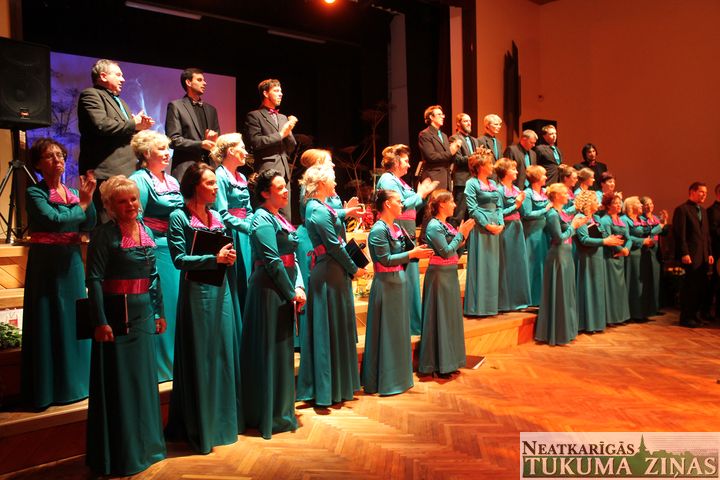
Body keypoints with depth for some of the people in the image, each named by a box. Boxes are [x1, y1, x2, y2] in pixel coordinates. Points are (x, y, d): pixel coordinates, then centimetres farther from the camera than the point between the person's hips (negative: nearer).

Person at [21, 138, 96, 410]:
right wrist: (82, 204, -7)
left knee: (73, 321, 11)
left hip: (72, 263, 5)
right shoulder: (34, 193, -4)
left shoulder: (71, 192, 12)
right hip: (47, 264, -5)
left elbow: (89, 226, 2)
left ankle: (73, 381, 24)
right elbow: (53, 220, -20)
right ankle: (47, 390, 11)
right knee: (49, 324, -1)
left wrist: (87, 198, -11)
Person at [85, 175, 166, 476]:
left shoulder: (146, 232, 9)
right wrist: (100, 321, -19)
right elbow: (94, 279, -14)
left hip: (143, 314, 6)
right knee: (117, 380, 3)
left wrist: (159, 312, 13)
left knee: (144, 377, 14)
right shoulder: (105, 234, -9)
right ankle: (118, 454, 19)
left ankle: (144, 444, 32)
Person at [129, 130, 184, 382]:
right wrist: (148, 246, -16)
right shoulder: (139, 180, -7)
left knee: (178, 303, 12)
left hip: (177, 250, 8)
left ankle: (178, 361, 25)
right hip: (156, 251, -8)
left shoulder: (172, 181, 17)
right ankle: (159, 366, 11)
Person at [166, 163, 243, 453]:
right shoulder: (179, 217, -6)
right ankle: (199, 427, 15)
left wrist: (229, 257, -1)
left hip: (220, 290, 6)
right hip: (196, 291, -6)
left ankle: (222, 420, 25)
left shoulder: (216, 217, 12)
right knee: (199, 358, 1)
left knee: (224, 353, 10)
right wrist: (215, 259, -19)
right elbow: (179, 259, -13)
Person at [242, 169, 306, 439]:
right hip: (269, 290, -9)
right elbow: (272, 261, -18)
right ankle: (271, 416, 13)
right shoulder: (263, 219, -12)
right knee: (270, 351, 0)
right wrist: (292, 292, -12)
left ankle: (281, 410, 30)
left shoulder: (279, 219, 15)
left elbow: (291, 257, 12)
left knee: (283, 348, 16)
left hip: (284, 292, 9)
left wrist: (299, 287, -1)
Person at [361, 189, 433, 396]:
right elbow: (386, 259, -20)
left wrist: (417, 252, -1)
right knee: (386, 333, 0)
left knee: (398, 331, 16)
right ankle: (383, 381, 13)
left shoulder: (396, 229, 11)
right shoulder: (378, 230, -15)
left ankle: (397, 376, 29)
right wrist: (412, 253, -17)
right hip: (386, 284, -9)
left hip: (399, 282, 9)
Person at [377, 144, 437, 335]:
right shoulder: (387, 180, -10)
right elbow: (400, 206, -20)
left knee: (409, 278, 15)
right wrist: (419, 195, -11)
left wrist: (422, 194, 7)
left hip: (407, 236, 10)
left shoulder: (398, 181, 19)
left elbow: (410, 207, 17)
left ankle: (412, 320, 26)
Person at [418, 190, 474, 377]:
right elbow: (446, 252, -20)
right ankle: (438, 364, 9)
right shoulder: (434, 226, -14)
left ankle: (448, 361, 25)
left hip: (450, 274, 9)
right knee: (440, 318, -2)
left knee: (450, 317, 14)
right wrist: (461, 234, -13)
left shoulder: (446, 225, 11)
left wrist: (464, 236, 1)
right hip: (439, 275, -9)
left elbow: (456, 253, 12)